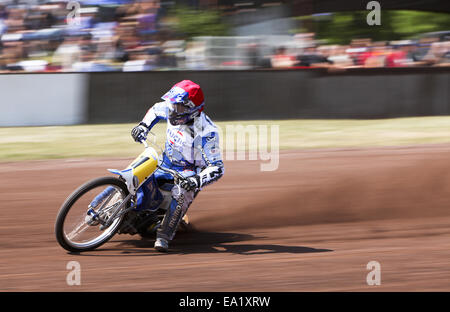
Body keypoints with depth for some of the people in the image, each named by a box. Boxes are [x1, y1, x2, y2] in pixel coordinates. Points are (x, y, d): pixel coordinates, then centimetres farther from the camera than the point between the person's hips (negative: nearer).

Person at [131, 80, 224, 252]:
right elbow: (156, 109, 19)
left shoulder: (206, 132, -26)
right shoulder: (171, 109, -8)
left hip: (189, 171, -6)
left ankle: (164, 236, -31)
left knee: (182, 194, -37)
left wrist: (198, 180, -44)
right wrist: (143, 126, 1)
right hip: (166, 163, 6)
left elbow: (217, 167, -27)